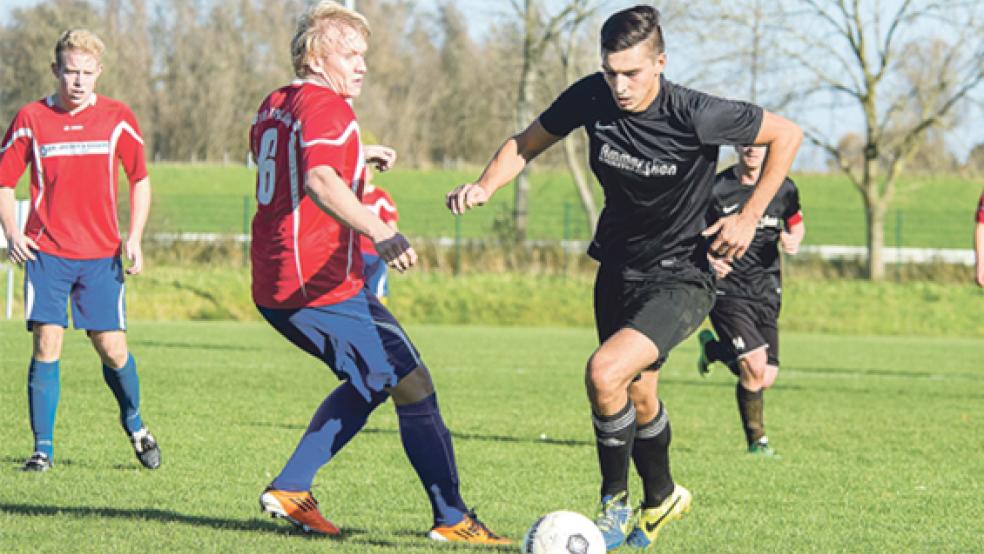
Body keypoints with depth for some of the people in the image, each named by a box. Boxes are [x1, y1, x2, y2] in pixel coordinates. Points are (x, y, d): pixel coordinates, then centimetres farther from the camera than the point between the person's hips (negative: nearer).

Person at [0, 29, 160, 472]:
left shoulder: (117, 118, 1)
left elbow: (140, 179, 12)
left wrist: (134, 239, 1)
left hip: (102, 254, 1)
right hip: (46, 252, -1)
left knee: (112, 347, 0)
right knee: (46, 344, -10)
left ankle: (133, 423, 28)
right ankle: (43, 447, -4)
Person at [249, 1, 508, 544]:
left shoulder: (273, 105, 15)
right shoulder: (325, 105, -14)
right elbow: (320, 182, -32)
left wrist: (359, 156, 36)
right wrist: (380, 233, -45)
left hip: (272, 287, 10)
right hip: (320, 288, -10)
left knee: (371, 383, 23)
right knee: (415, 386, -3)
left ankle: (290, 488, 16)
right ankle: (451, 518, -1)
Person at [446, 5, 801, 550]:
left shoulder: (696, 115, -25)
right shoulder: (591, 97, -12)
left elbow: (787, 134, -10)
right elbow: (526, 144, 3)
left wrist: (749, 217, -11)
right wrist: (485, 185, -15)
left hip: (680, 280, -6)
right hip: (618, 270, 6)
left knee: (604, 372, -24)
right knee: (637, 395, 21)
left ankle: (615, 503, -3)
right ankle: (661, 498, 48)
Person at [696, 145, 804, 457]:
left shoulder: (784, 188, 3)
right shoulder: (716, 189, -8)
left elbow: (796, 223, 20)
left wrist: (794, 241, -3)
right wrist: (708, 259, -21)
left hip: (766, 291, 4)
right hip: (726, 289, -4)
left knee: (765, 380, 1)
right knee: (755, 367, -19)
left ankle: (712, 348, 32)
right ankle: (757, 440, 4)